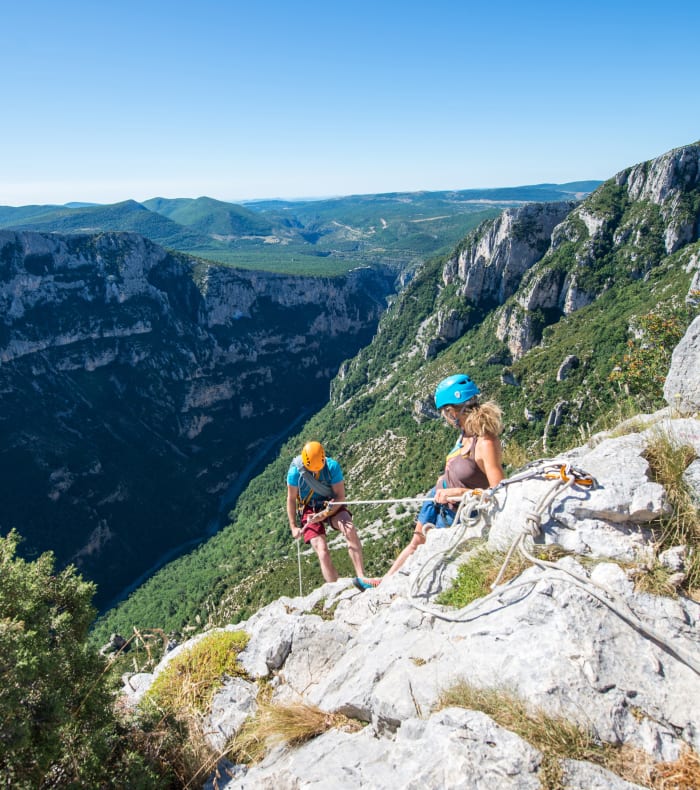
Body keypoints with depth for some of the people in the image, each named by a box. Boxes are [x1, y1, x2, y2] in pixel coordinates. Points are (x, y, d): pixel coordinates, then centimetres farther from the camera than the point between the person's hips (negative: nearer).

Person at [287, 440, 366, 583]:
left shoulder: (332, 466, -16)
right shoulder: (295, 471, -15)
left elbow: (340, 497, -13)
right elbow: (291, 499, -3)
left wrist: (324, 514, -25)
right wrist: (293, 527, -4)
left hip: (331, 506, 0)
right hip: (309, 510, 0)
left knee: (350, 529, -30)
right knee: (323, 552, -19)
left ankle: (361, 577, -29)